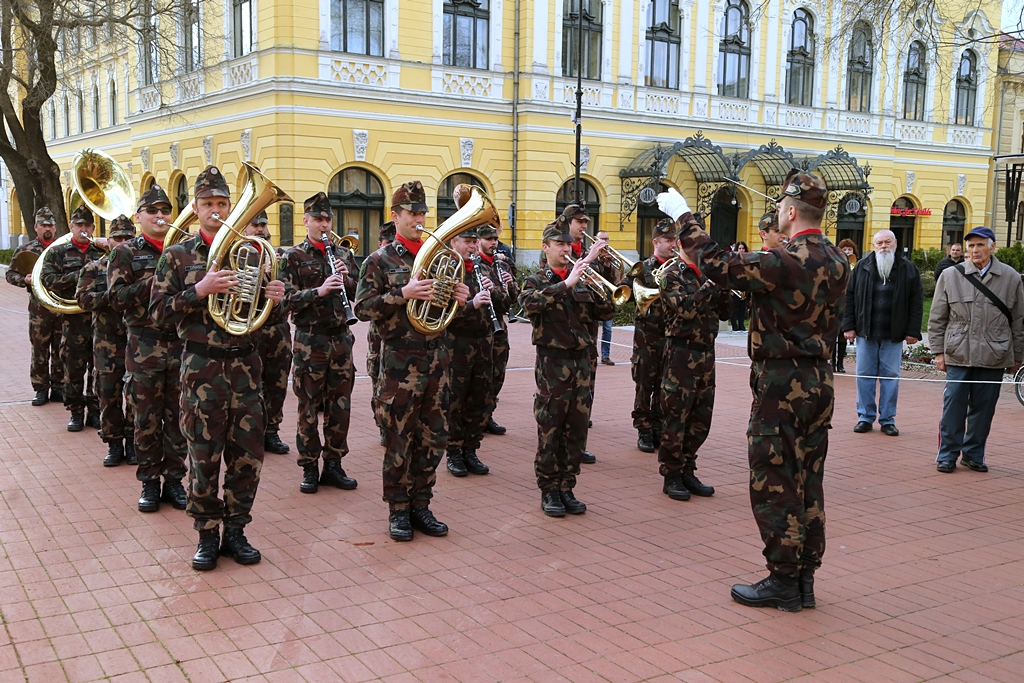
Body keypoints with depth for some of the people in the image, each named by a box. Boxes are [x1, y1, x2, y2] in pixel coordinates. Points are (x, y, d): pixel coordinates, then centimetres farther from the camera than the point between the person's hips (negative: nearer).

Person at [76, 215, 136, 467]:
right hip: (107, 344, 0)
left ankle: (132, 442, 16)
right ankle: (114, 444, 13)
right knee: (109, 396, 3)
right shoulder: (95, 268, 7)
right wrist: (111, 295, -17)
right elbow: (83, 298, -5)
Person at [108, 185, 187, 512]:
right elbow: (117, 298, -8)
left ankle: (174, 479, 19)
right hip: (145, 347, -2)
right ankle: (150, 482, 17)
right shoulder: (127, 252, 2)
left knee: (178, 418, 8)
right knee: (147, 420, 5)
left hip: (182, 344, 2)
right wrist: (154, 281, -17)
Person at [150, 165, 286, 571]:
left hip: (245, 364, 3)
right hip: (201, 366, -3)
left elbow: (261, 307, 18)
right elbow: (158, 312, -5)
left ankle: (235, 531, 20)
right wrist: (199, 290, -20)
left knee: (247, 456, 5)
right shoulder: (178, 256, 2)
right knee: (204, 456, 3)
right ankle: (207, 535, 17)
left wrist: (273, 296, -6)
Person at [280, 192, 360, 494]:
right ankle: (309, 468, 13)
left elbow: (359, 294, 12)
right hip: (310, 340, -4)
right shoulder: (294, 256, -1)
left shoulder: (343, 254, 11)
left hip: (341, 337, 4)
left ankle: (333, 464, 18)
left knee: (340, 404, 7)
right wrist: (320, 290, -24)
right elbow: (288, 299, -10)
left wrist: (346, 279, -8)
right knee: (309, 406, 2)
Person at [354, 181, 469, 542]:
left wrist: (459, 298, -2)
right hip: (400, 363, -5)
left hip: (437, 360, 5)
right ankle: (398, 511, 15)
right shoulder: (380, 260, -2)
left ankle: (420, 505, 22)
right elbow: (362, 308, -9)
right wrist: (403, 294, -20)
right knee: (399, 441, 2)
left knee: (433, 438, 9)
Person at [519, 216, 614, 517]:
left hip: (583, 362, 4)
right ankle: (549, 491, 11)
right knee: (550, 431, 0)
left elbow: (607, 312, 7)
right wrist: (566, 284, -28)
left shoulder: (583, 280, 13)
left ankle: (567, 488, 18)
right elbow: (530, 303, -21)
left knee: (576, 431, 7)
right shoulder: (536, 281, 1)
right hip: (553, 364, -4)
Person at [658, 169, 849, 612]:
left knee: (774, 483, 1)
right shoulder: (837, 262, 7)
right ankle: (805, 578, 22)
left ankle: (783, 582, 9)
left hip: (781, 385, -8)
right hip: (819, 382, 8)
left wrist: (683, 219, -5)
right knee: (807, 482, 14)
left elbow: (718, 265, -18)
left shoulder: (785, 262, -19)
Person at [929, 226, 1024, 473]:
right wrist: (938, 351, 1)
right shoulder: (950, 276, 2)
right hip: (958, 354, -1)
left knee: (983, 407, 7)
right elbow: (937, 318, 6)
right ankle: (947, 455, 10)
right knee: (953, 405, -1)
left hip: (994, 357, 1)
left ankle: (973, 454, 20)